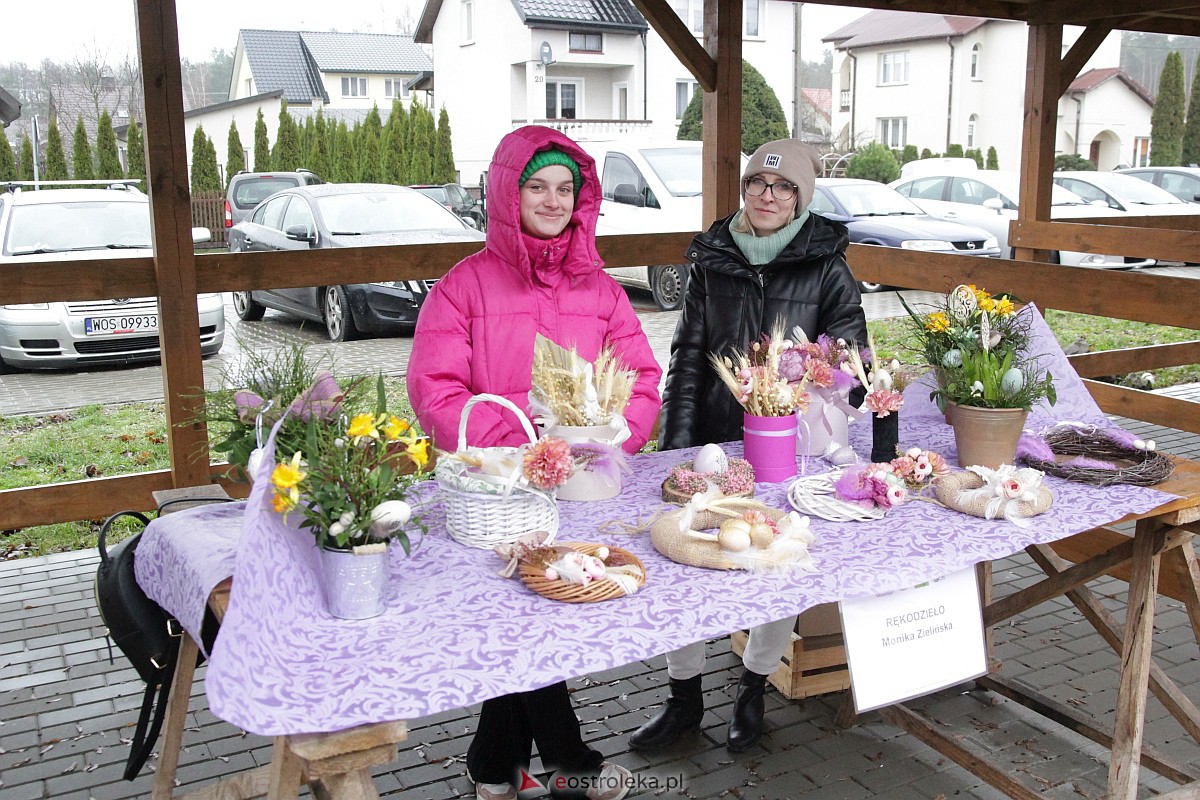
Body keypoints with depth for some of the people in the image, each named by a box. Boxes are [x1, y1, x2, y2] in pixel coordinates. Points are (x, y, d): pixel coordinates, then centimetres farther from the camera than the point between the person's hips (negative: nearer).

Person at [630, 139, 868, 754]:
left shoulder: (826, 266, 0)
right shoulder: (712, 259, 8)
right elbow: (688, 355, 8)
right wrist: (677, 445, -1)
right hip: (715, 438, 2)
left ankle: (753, 689, 22)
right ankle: (684, 698, 14)